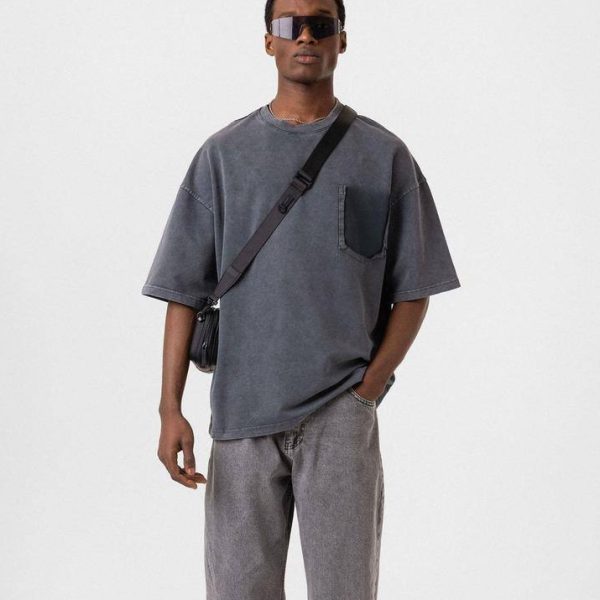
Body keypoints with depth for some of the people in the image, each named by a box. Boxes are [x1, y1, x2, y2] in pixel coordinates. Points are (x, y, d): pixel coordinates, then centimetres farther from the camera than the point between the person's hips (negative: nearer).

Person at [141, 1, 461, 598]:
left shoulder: (383, 155, 7)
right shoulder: (223, 154, 9)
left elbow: (412, 292, 7)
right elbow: (183, 290, 7)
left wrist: (367, 391, -4)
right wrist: (170, 408, -2)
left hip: (341, 414, -1)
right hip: (240, 413, 1)